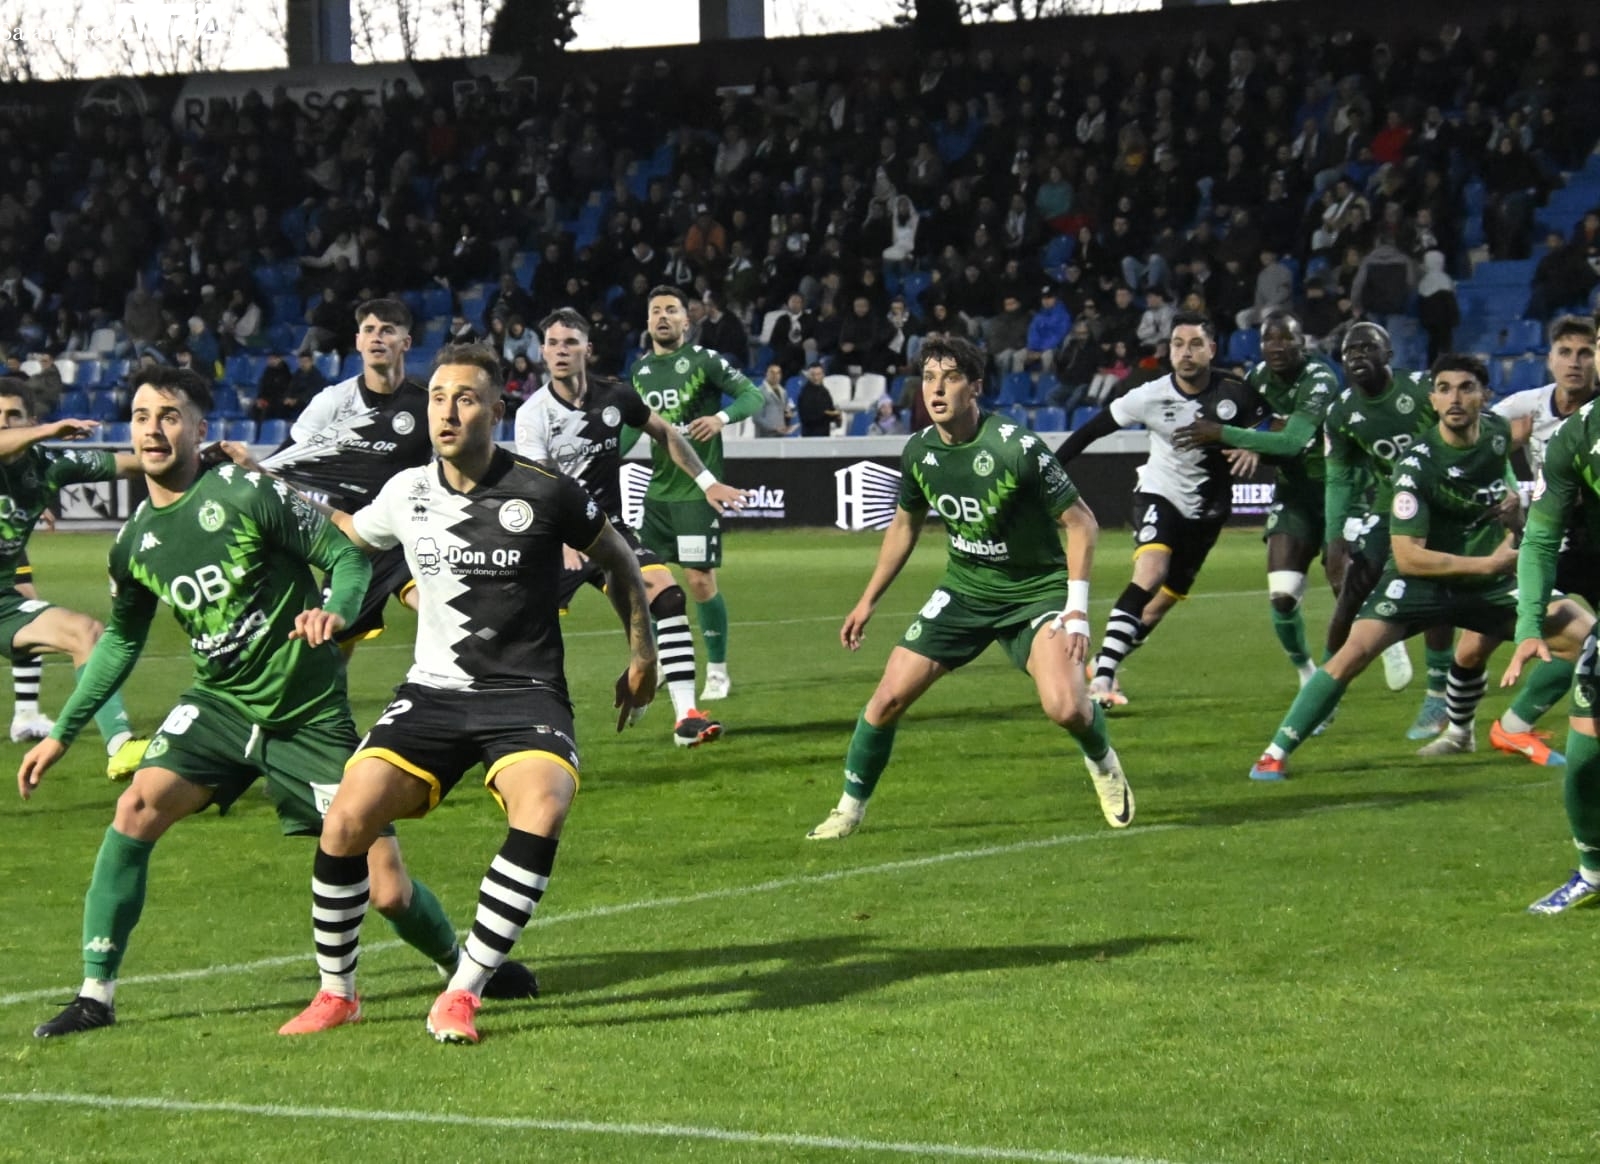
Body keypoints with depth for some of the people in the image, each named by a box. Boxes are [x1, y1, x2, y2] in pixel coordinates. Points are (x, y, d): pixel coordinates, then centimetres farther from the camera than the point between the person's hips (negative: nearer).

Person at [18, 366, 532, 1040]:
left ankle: (463, 964, 25)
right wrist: (62, 732, 20)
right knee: (138, 807, -21)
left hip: (310, 713, -4)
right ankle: (95, 995, -11)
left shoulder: (244, 493, -13)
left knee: (387, 890, -7)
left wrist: (337, 612, -31)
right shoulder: (135, 543, 3)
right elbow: (122, 638, 20)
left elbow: (346, 554, -9)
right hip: (220, 705, 4)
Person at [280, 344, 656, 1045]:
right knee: (346, 820, -18)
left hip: (525, 694, -3)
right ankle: (336, 992, 5)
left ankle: (461, 995, -23)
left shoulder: (545, 492, -8)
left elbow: (615, 557, 10)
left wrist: (641, 652, 12)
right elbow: (350, 537, 27)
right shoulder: (406, 493, 3)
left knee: (543, 810, -33)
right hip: (432, 692, 3)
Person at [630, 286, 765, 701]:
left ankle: (718, 671, 7)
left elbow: (753, 395, -12)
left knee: (701, 581, -6)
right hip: (657, 491, 6)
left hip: (696, 491, -6)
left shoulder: (703, 360, -6)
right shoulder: (641, 370, 11)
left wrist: (722, 417, -29)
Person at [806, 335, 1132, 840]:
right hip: (964, 588, 5)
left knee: (1066, 707, -23)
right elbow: (904, 525, 14)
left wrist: (1077, 608, -22)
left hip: (1036, 589, -5)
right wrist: (868, 600, 17)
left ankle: (1104, 764, 13)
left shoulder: (1017, 449, -24)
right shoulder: (919, 451, -6)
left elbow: (1081, 523, -15)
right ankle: (850, 807, 16)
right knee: (890, 696, -5)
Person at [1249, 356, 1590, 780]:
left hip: (1490, 579, 6)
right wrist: (1489, 563, -28)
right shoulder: (1416, 465, -24)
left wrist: (1510, 498, 5)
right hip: (1423, 578, -6)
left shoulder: (1497, 430, -6)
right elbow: (1408, 556, -28)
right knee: (1356, 650, -25)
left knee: (1586, 635, 2)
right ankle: (1276, 753, -17)